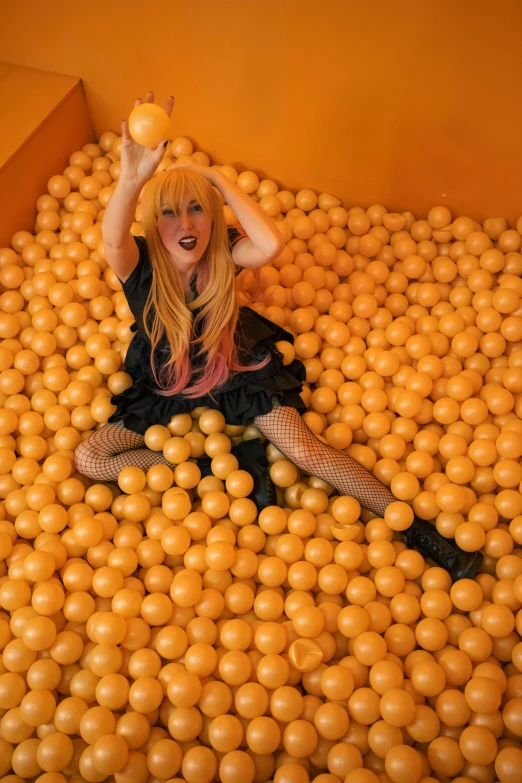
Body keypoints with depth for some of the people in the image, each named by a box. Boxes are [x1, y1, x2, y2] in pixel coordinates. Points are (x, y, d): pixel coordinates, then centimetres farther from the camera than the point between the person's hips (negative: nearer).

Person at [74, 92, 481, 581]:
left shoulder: (223, 253, -20)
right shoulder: (140, 264, -22)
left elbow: (271, 244, -44)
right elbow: (112, 239, -48)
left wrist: (218, 179, -34)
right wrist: (133, 178, -68)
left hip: (236, 369, -2)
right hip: (165, 384, 2)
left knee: (307, 452, -17)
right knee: (89, 459, -8)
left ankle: (413, 526, -2)